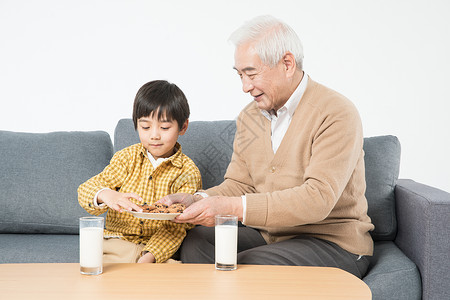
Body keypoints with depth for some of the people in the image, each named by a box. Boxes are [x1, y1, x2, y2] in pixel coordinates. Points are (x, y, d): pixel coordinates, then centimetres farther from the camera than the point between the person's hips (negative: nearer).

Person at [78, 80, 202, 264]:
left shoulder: (188, 172, -2)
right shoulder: (127, 157, 6)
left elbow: (175, 227, -7)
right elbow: (86, 191, -4)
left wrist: (148, 257, -25)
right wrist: (105, 195, -30)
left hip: (158, 248, -1)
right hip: (116, 240, 1)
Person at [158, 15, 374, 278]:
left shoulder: (337, 114, -16)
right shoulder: (250, 116, 9)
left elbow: (318, 199, -26)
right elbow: (239, 184, 11)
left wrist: (230, 207, -30)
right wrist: (196, 201, -11)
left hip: (333, 241, -6)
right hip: (269, 234, 7)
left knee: (246, 266, -30)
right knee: (196, 243, -16)